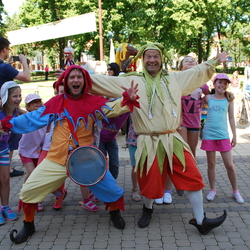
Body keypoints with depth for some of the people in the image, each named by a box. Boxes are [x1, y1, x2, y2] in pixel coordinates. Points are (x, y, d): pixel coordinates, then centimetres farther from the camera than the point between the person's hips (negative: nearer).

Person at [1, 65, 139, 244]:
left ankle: (115, 213, 36)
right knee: (28, 190, 0)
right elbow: (33, 119, 1)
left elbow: (113, 108, -14)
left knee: (110, 187, 1)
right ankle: (28, 226, 26)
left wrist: (128, 100, -32)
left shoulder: (94, 102, -2)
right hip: (56, 160, 1)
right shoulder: (56, 102, 0)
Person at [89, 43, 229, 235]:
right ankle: (148, 208, 40)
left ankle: (201, 221, 14)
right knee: (150, 182, 6)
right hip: (149, 143, -3)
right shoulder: (132, 81, 2)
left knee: (193, 177, 0)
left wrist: (215, 61, 31)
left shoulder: (175, 79, 12)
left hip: (173, 140, 3)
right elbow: (104, 81, 0)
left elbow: (197, 72, 26)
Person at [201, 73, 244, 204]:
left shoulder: (229, 100, 5)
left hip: (223, 135, 0)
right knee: (211, 164, 9)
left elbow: (231, 118, 8)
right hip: (209, 135, 0)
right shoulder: (208, 98, 4)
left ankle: (235, 191, 18)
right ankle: (213, 190, 24)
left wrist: (234, 135, 6)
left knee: (230, 165, 1)